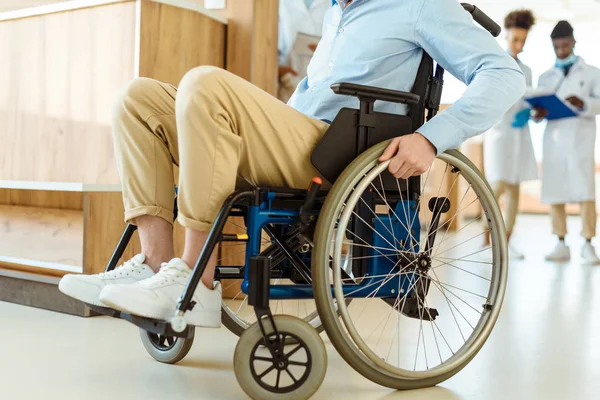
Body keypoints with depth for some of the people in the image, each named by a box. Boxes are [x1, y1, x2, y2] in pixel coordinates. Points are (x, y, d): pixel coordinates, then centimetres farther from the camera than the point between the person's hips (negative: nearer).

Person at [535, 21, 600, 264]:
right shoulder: (546, 77, 18)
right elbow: (539, 107, 11)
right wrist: (539, 114, -12)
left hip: (580, 137, -2)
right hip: (554, 137, 3)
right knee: (554, 192, -1)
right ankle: (561, 245, 6)